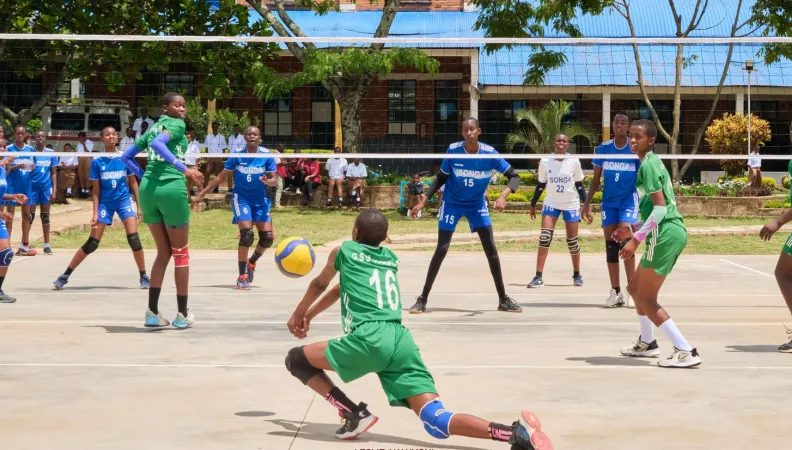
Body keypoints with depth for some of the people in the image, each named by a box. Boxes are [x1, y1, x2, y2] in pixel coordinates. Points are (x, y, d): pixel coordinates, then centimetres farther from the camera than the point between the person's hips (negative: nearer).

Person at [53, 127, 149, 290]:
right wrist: (95, 213, -6)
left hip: (124, 200, 1)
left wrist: (138, 206, 4)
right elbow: (96, 189, -2)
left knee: (133, 237, -14)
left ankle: (143, 276, 0)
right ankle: (65, 275, 8)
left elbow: (133, 183, 6)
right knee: (92, 243, -2)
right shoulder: (97, 161, -7)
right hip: (105, 202, -1)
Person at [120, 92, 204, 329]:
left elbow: (126, 156, 20)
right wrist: (184, 168, -24)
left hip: (147, 189, 7)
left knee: (163, 252, 16)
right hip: (172, 188, -7)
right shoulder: (177, 125, -3)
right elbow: (157, 143, -23)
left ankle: (153, 312, 9)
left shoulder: (152, 128, 19)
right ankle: (183, 314, 12)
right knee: (181, 254, 7)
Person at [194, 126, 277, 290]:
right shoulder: (237, 155, -9)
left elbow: (273, 179, -5)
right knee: (246, 234, -19)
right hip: (241, 198, -3)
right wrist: (202, 193, -5)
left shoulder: (267, 155, -7)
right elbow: (221, 177, -2)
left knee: (267, 237, -3)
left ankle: (251, 263, 27)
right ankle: (242, 277, -10)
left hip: (260, 200, 3)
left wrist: (268, 181, -30)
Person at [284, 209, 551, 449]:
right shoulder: (391, 260, 30)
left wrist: (299, 314, 58)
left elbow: (319, 285, 38)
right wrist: (310, 315, 58)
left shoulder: (344, 252, 18)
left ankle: (354, 414, 3)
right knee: (436, 421, -5)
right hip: (401, 341, 5)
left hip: (369, 339, -5)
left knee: (296, 359, 14)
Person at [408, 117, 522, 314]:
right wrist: (424, 200, -14)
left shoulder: (489, 153, -18)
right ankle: (422, 299, 0)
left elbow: (514, 176, -15)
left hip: (477, 205, 1)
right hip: (452, 203, -1)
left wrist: (503, 196, -33)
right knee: (441, 249, -8)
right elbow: (441, 179, -4)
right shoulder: (453, 150, -17)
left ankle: (503, 300, 9)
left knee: (491, 250, -2)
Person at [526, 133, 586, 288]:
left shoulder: (574, 161, -7)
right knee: (544, 237, -13)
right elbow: (541, 185, 5)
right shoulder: (545, 161, -6)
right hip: (551, 204, 0)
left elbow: (579, 185, 1)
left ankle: (577, 275, 23)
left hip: (571, 205, 0)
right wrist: (533, 204, 6)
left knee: (572, 241, 4)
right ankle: (538, 277, -10)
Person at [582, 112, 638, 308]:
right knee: (610, 245, 3)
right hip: (609, 201, 3)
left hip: (629, 199, -3)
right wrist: (587, 203, 0)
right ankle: (615, 292, 9)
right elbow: (596, 180, 8)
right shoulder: (603, 148, 3)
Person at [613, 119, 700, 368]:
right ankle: (647, 342, 35)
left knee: (646, 300, -5)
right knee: (635, 288, 22)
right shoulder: (653, 163, 18)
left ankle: (686, 351, -8)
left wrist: (636, 239, -18)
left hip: (665, 234, -10)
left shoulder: (649, 165, -11)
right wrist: (632, 228, 20)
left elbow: (660, 208, -19)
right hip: (672, 231, 10)